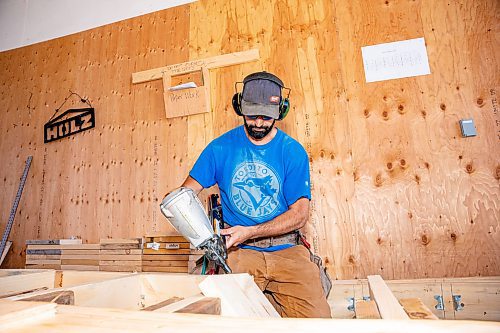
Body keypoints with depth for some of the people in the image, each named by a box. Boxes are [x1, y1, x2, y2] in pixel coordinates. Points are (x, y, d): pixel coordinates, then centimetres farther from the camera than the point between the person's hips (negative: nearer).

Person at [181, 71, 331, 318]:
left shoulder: (293, 151, -1)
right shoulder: (221, 147, 1)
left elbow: (300, 214, -4)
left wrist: (250, 232, -16)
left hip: (285, 249, 1)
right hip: (239, 251, 0)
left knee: (318, 318, -12)